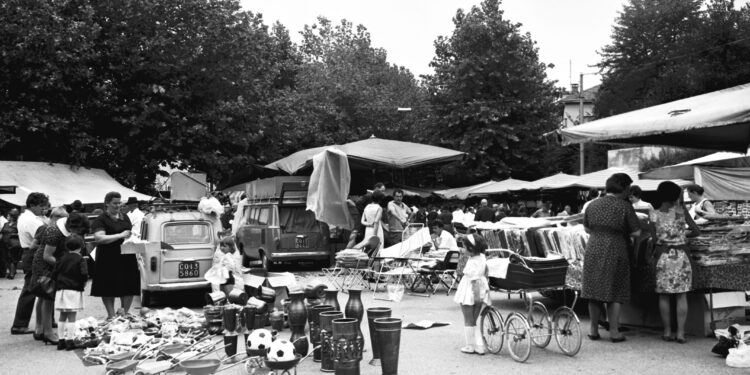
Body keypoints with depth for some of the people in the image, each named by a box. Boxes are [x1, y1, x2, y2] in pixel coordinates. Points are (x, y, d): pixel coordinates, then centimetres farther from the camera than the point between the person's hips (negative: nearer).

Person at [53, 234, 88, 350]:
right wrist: (83, 283, 1)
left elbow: (55, 273, 11)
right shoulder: (81, 260, -6)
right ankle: (69, 341, -4)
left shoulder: (62, 259, 10)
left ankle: (61, 340, 17)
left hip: (61, 290, 5)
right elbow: (84, 274, -17)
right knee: (71, 317, -3)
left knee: (62, 317, 13)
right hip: (74, 291, -5)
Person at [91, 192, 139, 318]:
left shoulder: (125, 218, 15)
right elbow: (99, 238, -17)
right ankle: (111, 315, 11)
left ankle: (125, 313, 17)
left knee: (129, 288, 4)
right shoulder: (100, 220, -4)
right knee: (109, 289, 2)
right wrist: (120, 235, -20)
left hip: (127, 257, 5)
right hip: (108, 259, -5)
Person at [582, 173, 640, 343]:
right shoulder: (625, 206, -8)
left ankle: (594, 330, 17)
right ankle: (614, 332, 10)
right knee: (615, 293, 6)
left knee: (594, 290, 10)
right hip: (615, 252, -4)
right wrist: (622, 230, 12)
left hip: (594, 250, 4)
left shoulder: (593, 204, 5)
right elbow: (636, 232, -6)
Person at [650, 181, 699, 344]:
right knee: (681, 295, 5)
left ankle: (667, 332, 10)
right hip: (681, 256, 0)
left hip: (663, 256, 0)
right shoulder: (681, 210, -3)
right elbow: (696, 231, -1)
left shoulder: (654, 214, -4)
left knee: (664, 295, 8)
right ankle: (681, 333, 3)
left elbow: (654, 236, -4)